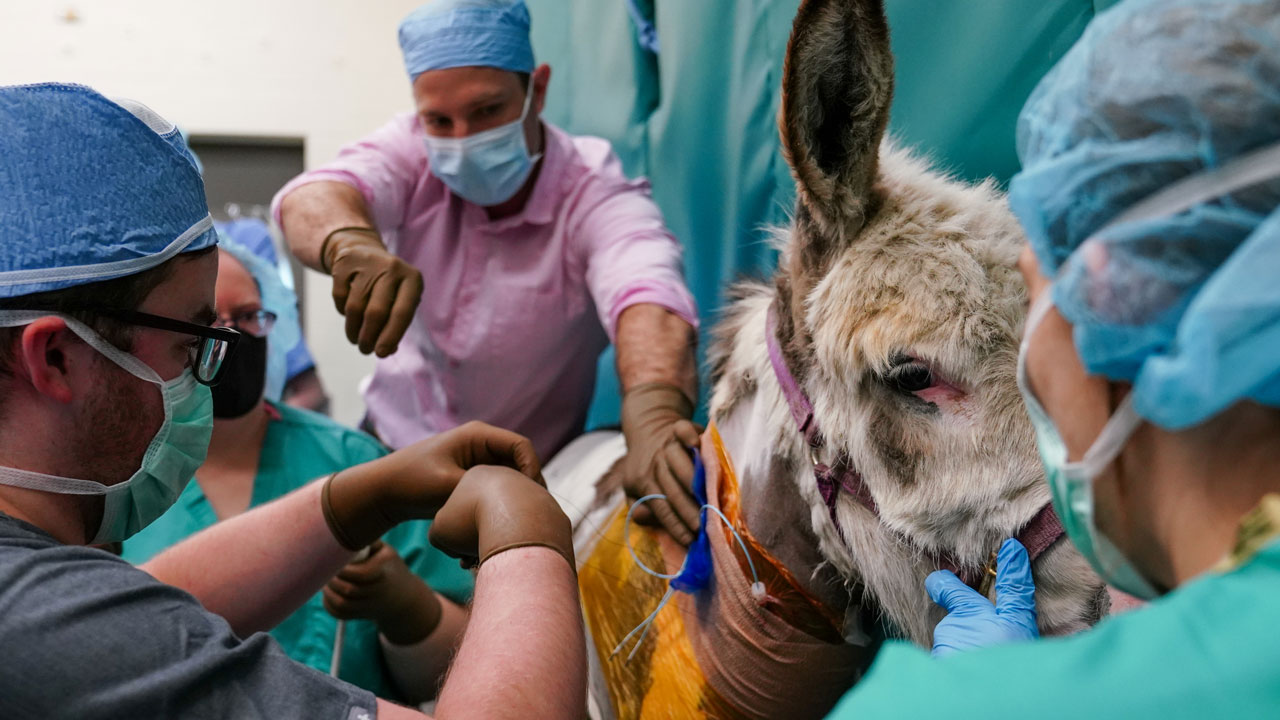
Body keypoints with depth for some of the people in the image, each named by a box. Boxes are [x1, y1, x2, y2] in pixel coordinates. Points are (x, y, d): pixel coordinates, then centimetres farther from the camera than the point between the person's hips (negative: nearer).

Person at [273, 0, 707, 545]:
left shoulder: (597, 198, -20)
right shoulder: (411, 150, -10)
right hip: (393, 442, 3)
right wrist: (350, 241, -55)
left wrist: (655, 415, -64)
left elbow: (648, 303, -41)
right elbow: (313, 197, -29)